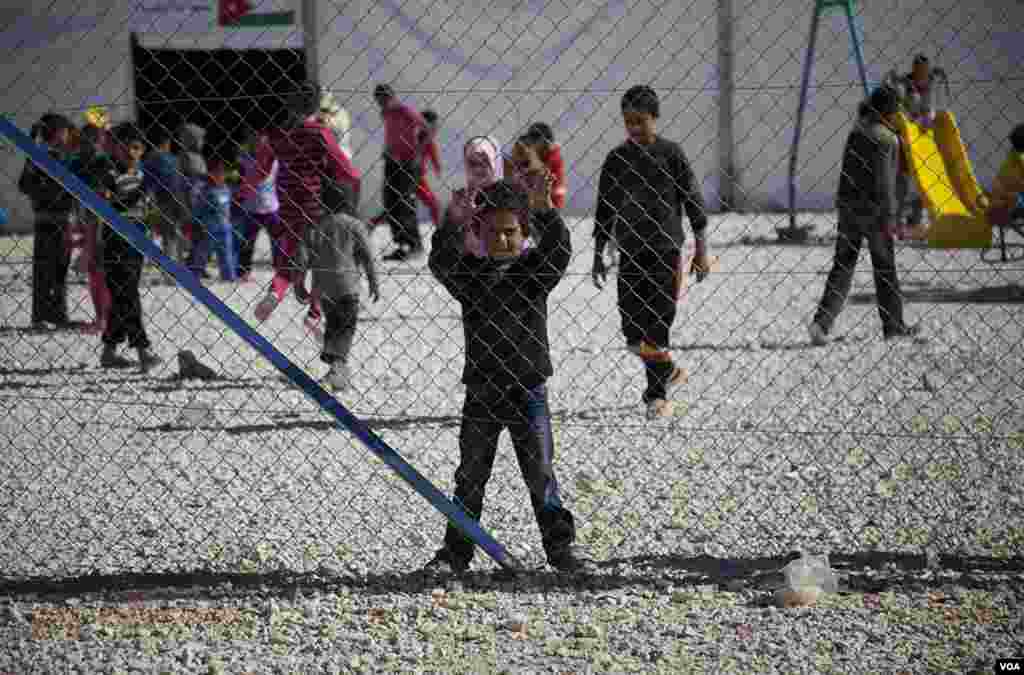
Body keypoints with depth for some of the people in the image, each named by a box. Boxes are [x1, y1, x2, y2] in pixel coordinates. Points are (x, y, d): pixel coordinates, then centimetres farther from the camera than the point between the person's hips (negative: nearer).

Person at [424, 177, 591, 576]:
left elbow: (558, 252, -18)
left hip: (527, 389, -2)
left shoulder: (534, 269, 0)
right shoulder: (468, 273, 3)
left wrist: (545, 213, -31)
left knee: (540, 474, 2)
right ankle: (456, 552, 15)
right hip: (482, 390, 2)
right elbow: (441, 263, -15)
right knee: (470, 476, 8)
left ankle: (561, 546, 11)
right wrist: (452, 224, -29)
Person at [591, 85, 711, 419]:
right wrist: (598, 256, 11)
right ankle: (669, 372, 29)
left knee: (656, 325, -6)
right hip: (630, 253, 4)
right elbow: (604, 210, 12)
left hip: (665, 251, -4)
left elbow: (693, 201, -1)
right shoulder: (616, 159, 5)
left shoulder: (671, 154, -4)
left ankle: (656, 395, 8)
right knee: (633, 330, 3)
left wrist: (701, 250, -3)